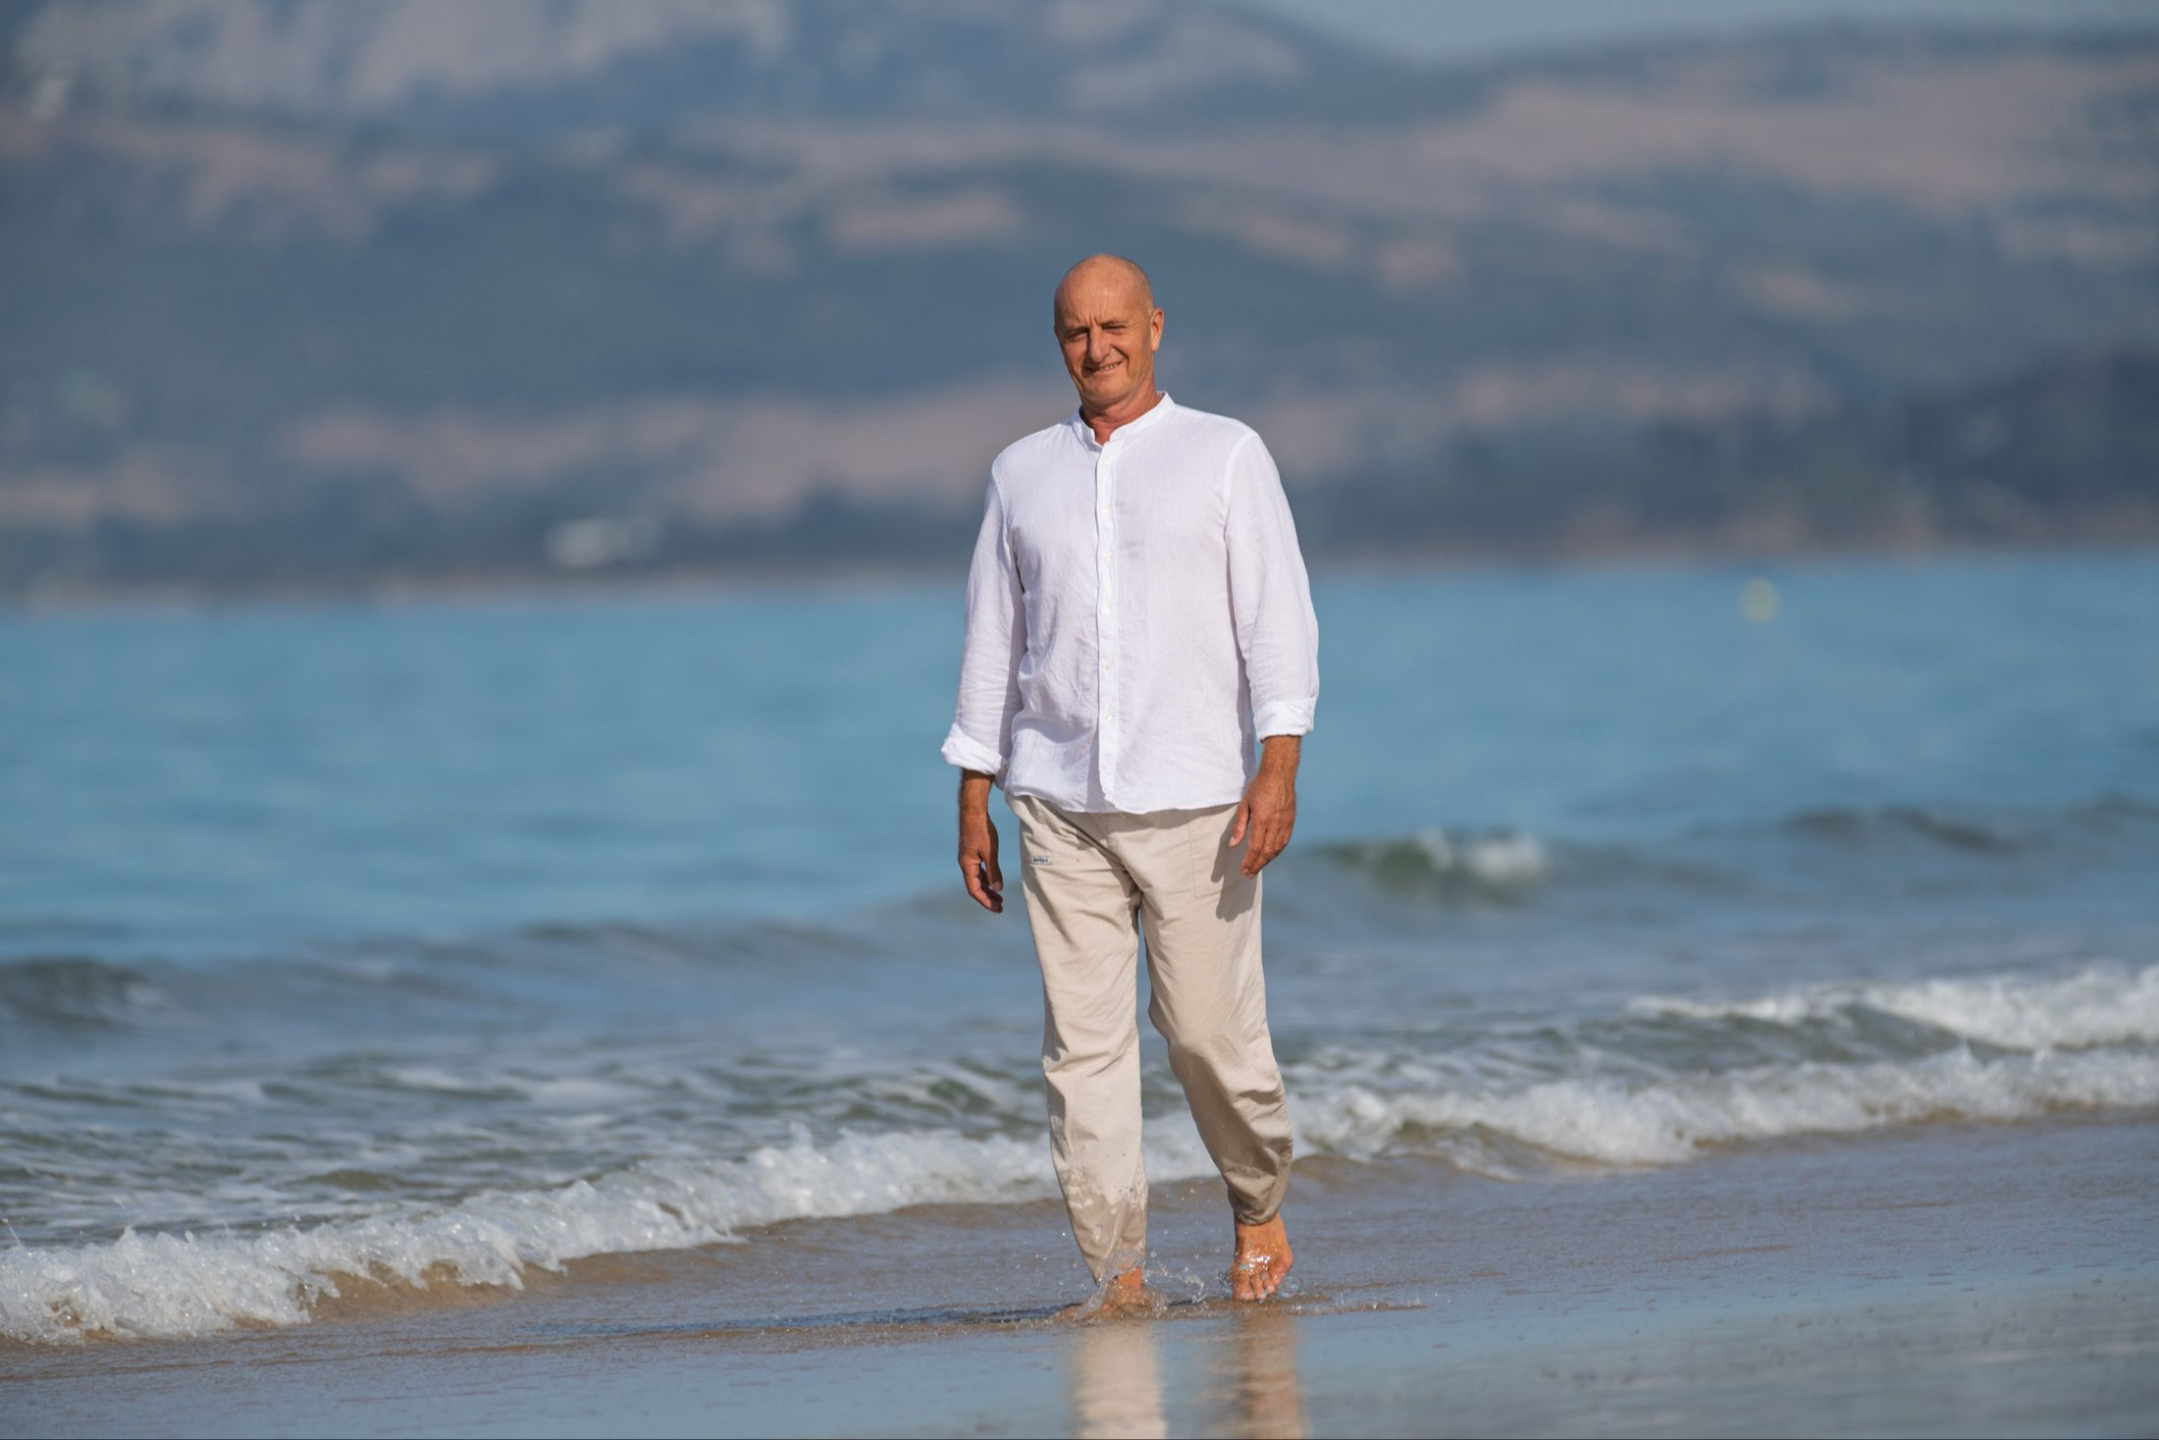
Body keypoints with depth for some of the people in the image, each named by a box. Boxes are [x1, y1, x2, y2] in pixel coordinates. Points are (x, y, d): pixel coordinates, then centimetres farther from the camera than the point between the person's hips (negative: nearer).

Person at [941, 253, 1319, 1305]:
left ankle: (1258, 1207, 23)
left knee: (1209, 1030, -3)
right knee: (1083, 1041, -3)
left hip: (1193, 798, -3)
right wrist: (973, 801, 11)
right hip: (1059, 803, 3)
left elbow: (1278, 616, -3)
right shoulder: (1022, 474, 13)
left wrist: (1279, 768, -15)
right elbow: (993, 637, 16)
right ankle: (1119, 1275, -2)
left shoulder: (1226, 456, 4)